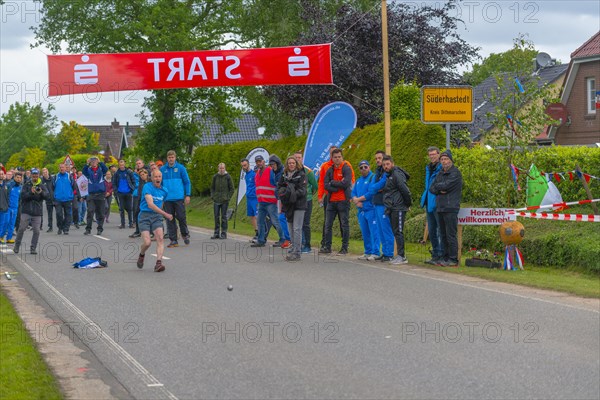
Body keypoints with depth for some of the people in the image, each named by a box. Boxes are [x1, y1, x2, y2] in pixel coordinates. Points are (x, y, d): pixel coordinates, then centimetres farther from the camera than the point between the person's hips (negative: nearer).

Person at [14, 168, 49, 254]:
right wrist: (31, 193, -23)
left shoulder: (42, 186, 7)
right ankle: (17, 246, 10)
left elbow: (46, 195, -9)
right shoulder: (26, 185, 4)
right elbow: (23, 196, -8)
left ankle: (33, 248, 6)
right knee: (21, 229, -3)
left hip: (37, 212, 1)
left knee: (36, 231, -3)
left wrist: (41, 192, -29)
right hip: (26, 211, -1)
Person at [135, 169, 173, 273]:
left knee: (160, 238, -19)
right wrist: (165, 214, -24)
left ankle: (158, 263, -26)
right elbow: (150, 204, -20)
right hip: (144, 216, -4)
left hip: (157, 216, 4)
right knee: (147, 242, -14)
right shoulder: (147, 187, -10)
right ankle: (141, 255, 20)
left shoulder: (164, 191, 10)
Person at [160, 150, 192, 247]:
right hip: (167, 199, 2)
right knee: (170, 219, 4)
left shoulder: (181, 168, 1)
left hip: (179, 198, -2)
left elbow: (187, 182, 3)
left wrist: (188, 195, -4)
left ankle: (185, 234, 22)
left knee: (181, 217, -3)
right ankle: (173, 240, 10)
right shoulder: (162, 169, 7)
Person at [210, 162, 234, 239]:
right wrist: (212, 196, 4)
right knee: (216, 216, 5)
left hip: (224, 201, -3)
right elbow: (212, 188, 15)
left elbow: (232, 189, 2)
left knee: (224, 217, 0)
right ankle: (216, 233, 11)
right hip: (216, 201, 3)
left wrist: (228, 197, -5)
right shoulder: (215, 177, 5)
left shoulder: (228, 177, -2)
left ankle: (223, 233, 5)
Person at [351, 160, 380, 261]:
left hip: (371, 210, -8)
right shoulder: (358, 181, 19)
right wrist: (356, 201, -6)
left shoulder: (373, 178, -7)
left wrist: (358, 199, -7)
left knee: (374, 232, -8)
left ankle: (375, 253, -8)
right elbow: (353, 193, 16)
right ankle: (368, 252, 19)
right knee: (365, 233, 11)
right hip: (361, 210, 8)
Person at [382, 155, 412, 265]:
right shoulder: (389, 176, 18)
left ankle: (402, 256, -8)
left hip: (398, 209, -9)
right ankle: (400, 256, 14)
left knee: (398, 231, -9)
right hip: (392, 209, 9)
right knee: (395, 232, 10)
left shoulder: (397, 174, -11)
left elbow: (405, 191, -17)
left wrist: (408, 203, -9)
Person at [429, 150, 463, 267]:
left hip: (451, 208, -8)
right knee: (443, 235, 11)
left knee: (451, 235, -8)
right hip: (440, 208, 8)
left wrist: (438, 186, 3)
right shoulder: (440, 174, 19)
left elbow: (446, 185, -17)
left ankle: (453, 260, -6)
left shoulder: (455, 173, -6)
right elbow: (431, 188, 13)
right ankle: (446, 258, 16)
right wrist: (440, 190, -7)